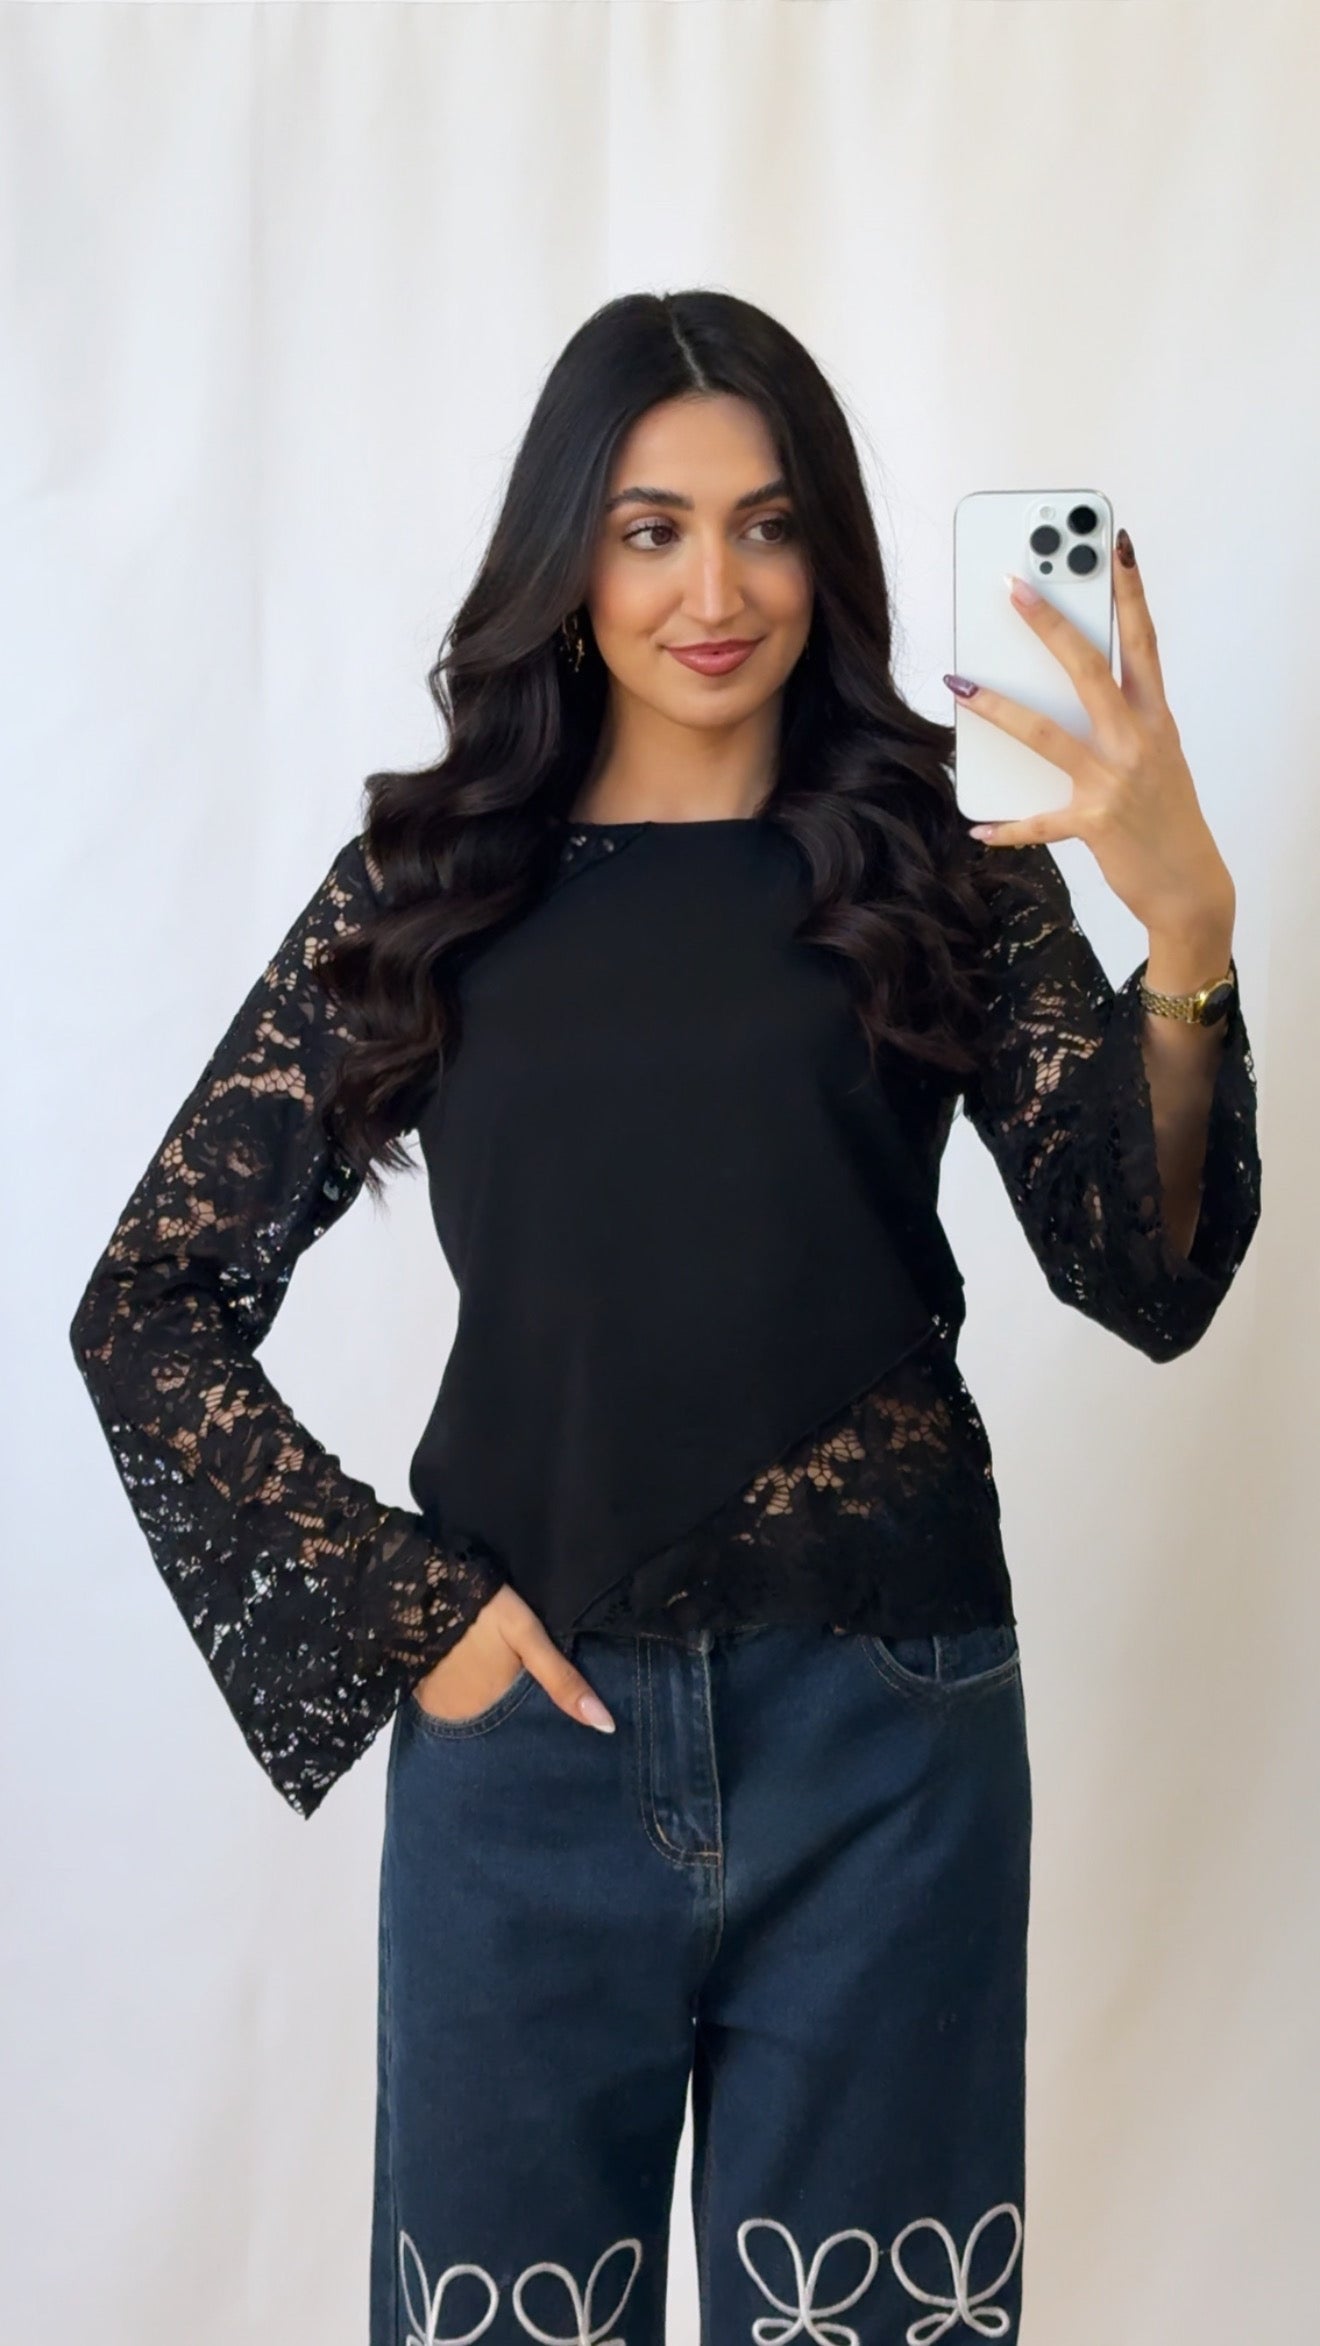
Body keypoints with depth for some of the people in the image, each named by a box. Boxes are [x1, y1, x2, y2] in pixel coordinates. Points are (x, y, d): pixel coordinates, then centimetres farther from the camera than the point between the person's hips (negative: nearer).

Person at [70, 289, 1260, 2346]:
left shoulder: (941, 867, 2)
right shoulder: (431, 885, 3)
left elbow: (1150, 1285, -9)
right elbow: (151, 1304, 4)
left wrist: (1184, 925, -25)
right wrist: (399, 1612, -5)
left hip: (882, 1735, 0)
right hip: (523, 1720, 0)